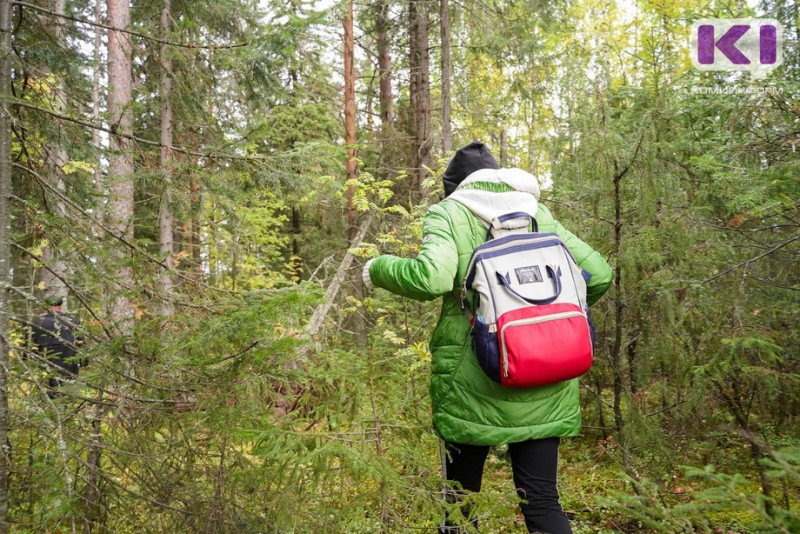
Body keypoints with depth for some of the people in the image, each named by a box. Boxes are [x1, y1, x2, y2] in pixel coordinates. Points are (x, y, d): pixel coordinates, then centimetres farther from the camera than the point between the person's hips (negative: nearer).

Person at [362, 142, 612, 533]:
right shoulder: (539, 215, 12)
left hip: (474, 382, -3)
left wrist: (379, 268, 0)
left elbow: (431, 278, -18)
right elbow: (599, 274, 8)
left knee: (461, 497, 15)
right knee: (542, 500, 10)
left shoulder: (449, 213, 0)